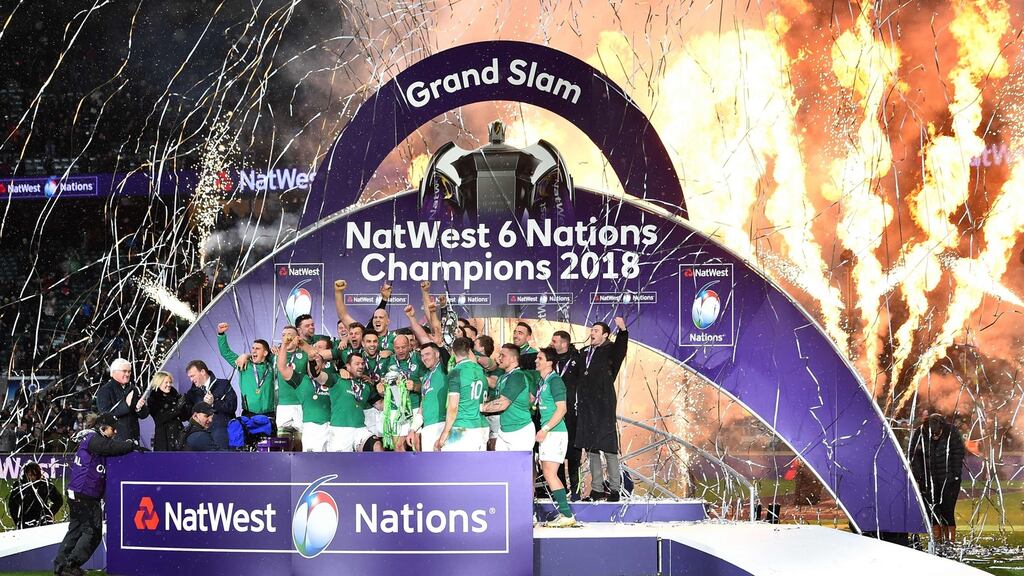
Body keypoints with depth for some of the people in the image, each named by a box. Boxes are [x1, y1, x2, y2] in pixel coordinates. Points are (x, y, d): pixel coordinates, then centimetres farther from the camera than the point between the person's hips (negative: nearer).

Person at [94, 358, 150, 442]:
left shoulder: (134, 390, 14)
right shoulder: (104, 391, -2)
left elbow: (144, 414, 14)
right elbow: (105, 414, -14)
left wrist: (139, 408, -10)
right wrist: (125, 405, -24)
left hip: (133, 438, 5)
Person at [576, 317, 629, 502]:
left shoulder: (609, 351, -1)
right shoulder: (584, 353, 16)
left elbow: (621, 348, -23)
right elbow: (577, 377, 23)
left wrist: (622, 330, -41)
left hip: (603, 407, -6)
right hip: (586, 408, 6)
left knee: (608, 447, -7)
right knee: (591, 448, 9)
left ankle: (614, 489, -1)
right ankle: (596, 489, 15)